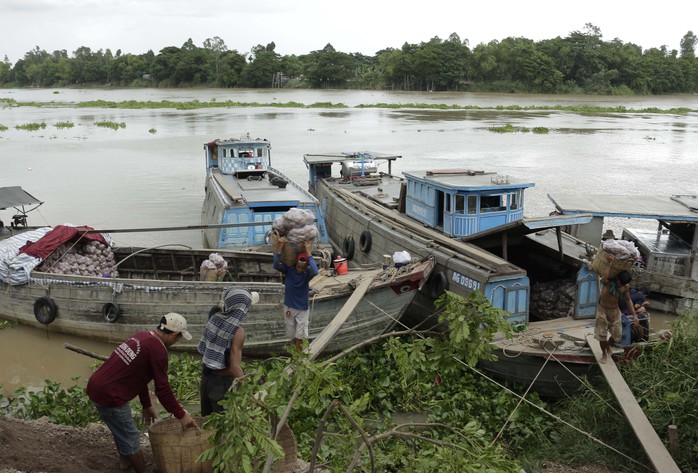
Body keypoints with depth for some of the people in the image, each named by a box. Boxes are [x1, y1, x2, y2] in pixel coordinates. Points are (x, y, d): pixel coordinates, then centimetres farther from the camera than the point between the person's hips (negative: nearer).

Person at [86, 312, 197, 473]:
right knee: (131, 439, 5)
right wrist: (181, 415, -3)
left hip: (96, 386, 10)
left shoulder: (142, 336, 11)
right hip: (109, 395, -10)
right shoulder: (157, 350, -18)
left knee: (120, 428, 30)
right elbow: (162, 389, -14)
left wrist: (146, 405, 27)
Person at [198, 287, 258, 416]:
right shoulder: (237, 332, -22)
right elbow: (235, 367, -25)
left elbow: (203, 351, 7)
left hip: (206, 379, 7)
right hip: (223, 383, -7)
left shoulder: (215, 318, -2)